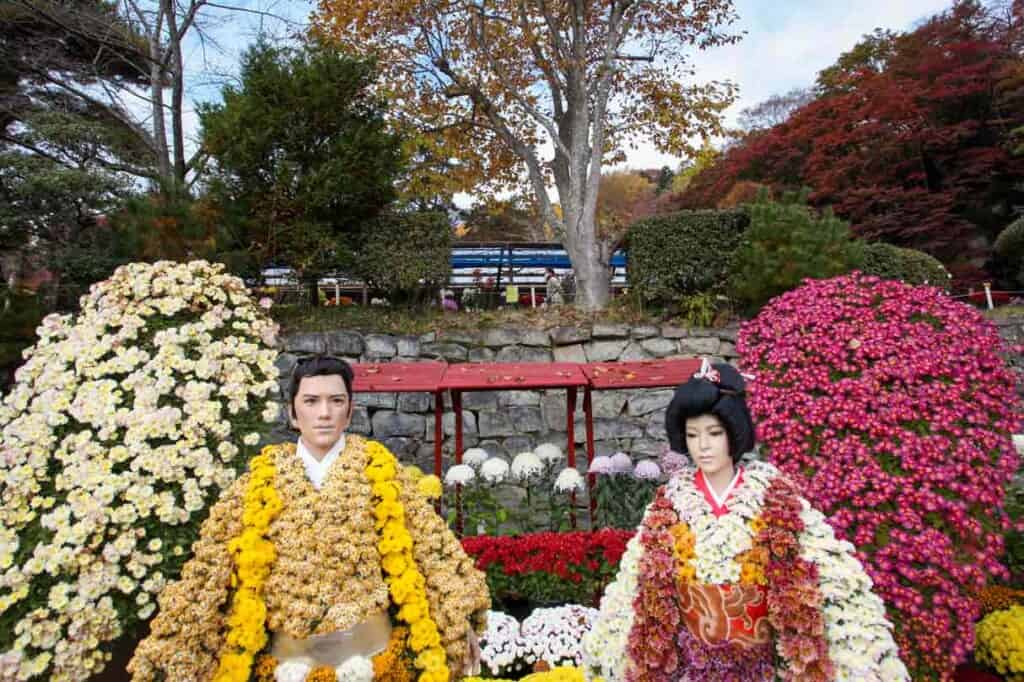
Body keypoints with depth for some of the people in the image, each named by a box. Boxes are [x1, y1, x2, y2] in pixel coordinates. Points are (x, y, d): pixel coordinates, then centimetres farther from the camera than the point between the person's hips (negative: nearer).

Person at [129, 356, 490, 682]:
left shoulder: (378, 467, -4)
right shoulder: (262, 477, -1)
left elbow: (430, 542, -3)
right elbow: (212, 565, 0)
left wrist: (462, 618, -4)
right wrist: (173, 646, -1)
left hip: (371, 648, -1)